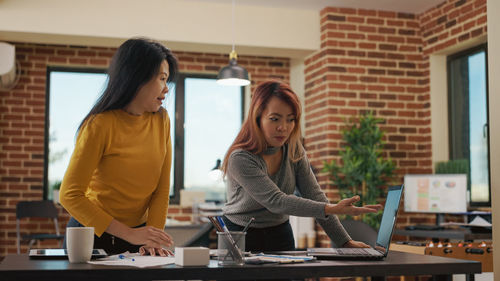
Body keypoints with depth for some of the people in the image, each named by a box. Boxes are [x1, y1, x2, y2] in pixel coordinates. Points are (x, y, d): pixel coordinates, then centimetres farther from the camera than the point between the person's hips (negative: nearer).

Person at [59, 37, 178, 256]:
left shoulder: (161, 121, -1)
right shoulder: (100, 125, -16)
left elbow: (161, 189, 0)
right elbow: (70, 195, -17)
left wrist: (153, 236, -14)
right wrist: (129, 234, -21)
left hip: (138, 233, 3)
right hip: (93, 236, -3)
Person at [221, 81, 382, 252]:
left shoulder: (294, 151, -4)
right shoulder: (240, 159, -22)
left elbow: (314, 196, -4)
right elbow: (276, 201, -27)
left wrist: (345, 242, -12)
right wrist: (333, 209, -35)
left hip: (280, 233, 4)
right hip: (241, 237, -4)